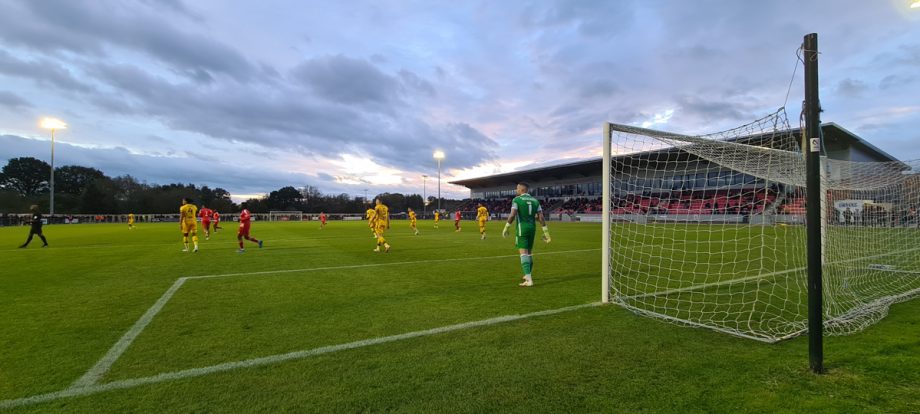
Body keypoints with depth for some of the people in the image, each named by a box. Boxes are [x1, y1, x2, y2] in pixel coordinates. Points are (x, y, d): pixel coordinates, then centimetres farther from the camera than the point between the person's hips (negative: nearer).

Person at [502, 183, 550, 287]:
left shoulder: (516, 199, -5)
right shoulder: (535, 201, 10)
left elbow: (512, 215, -17)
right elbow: (541, 217, 4)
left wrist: (506, 228, -9)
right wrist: (546, 232, 6)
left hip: (522, 228, -6)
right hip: (532, 228, 6)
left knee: (523, 253, -8)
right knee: (529, 252, 20)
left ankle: (529, 280, -16)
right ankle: (528, 275, 35)